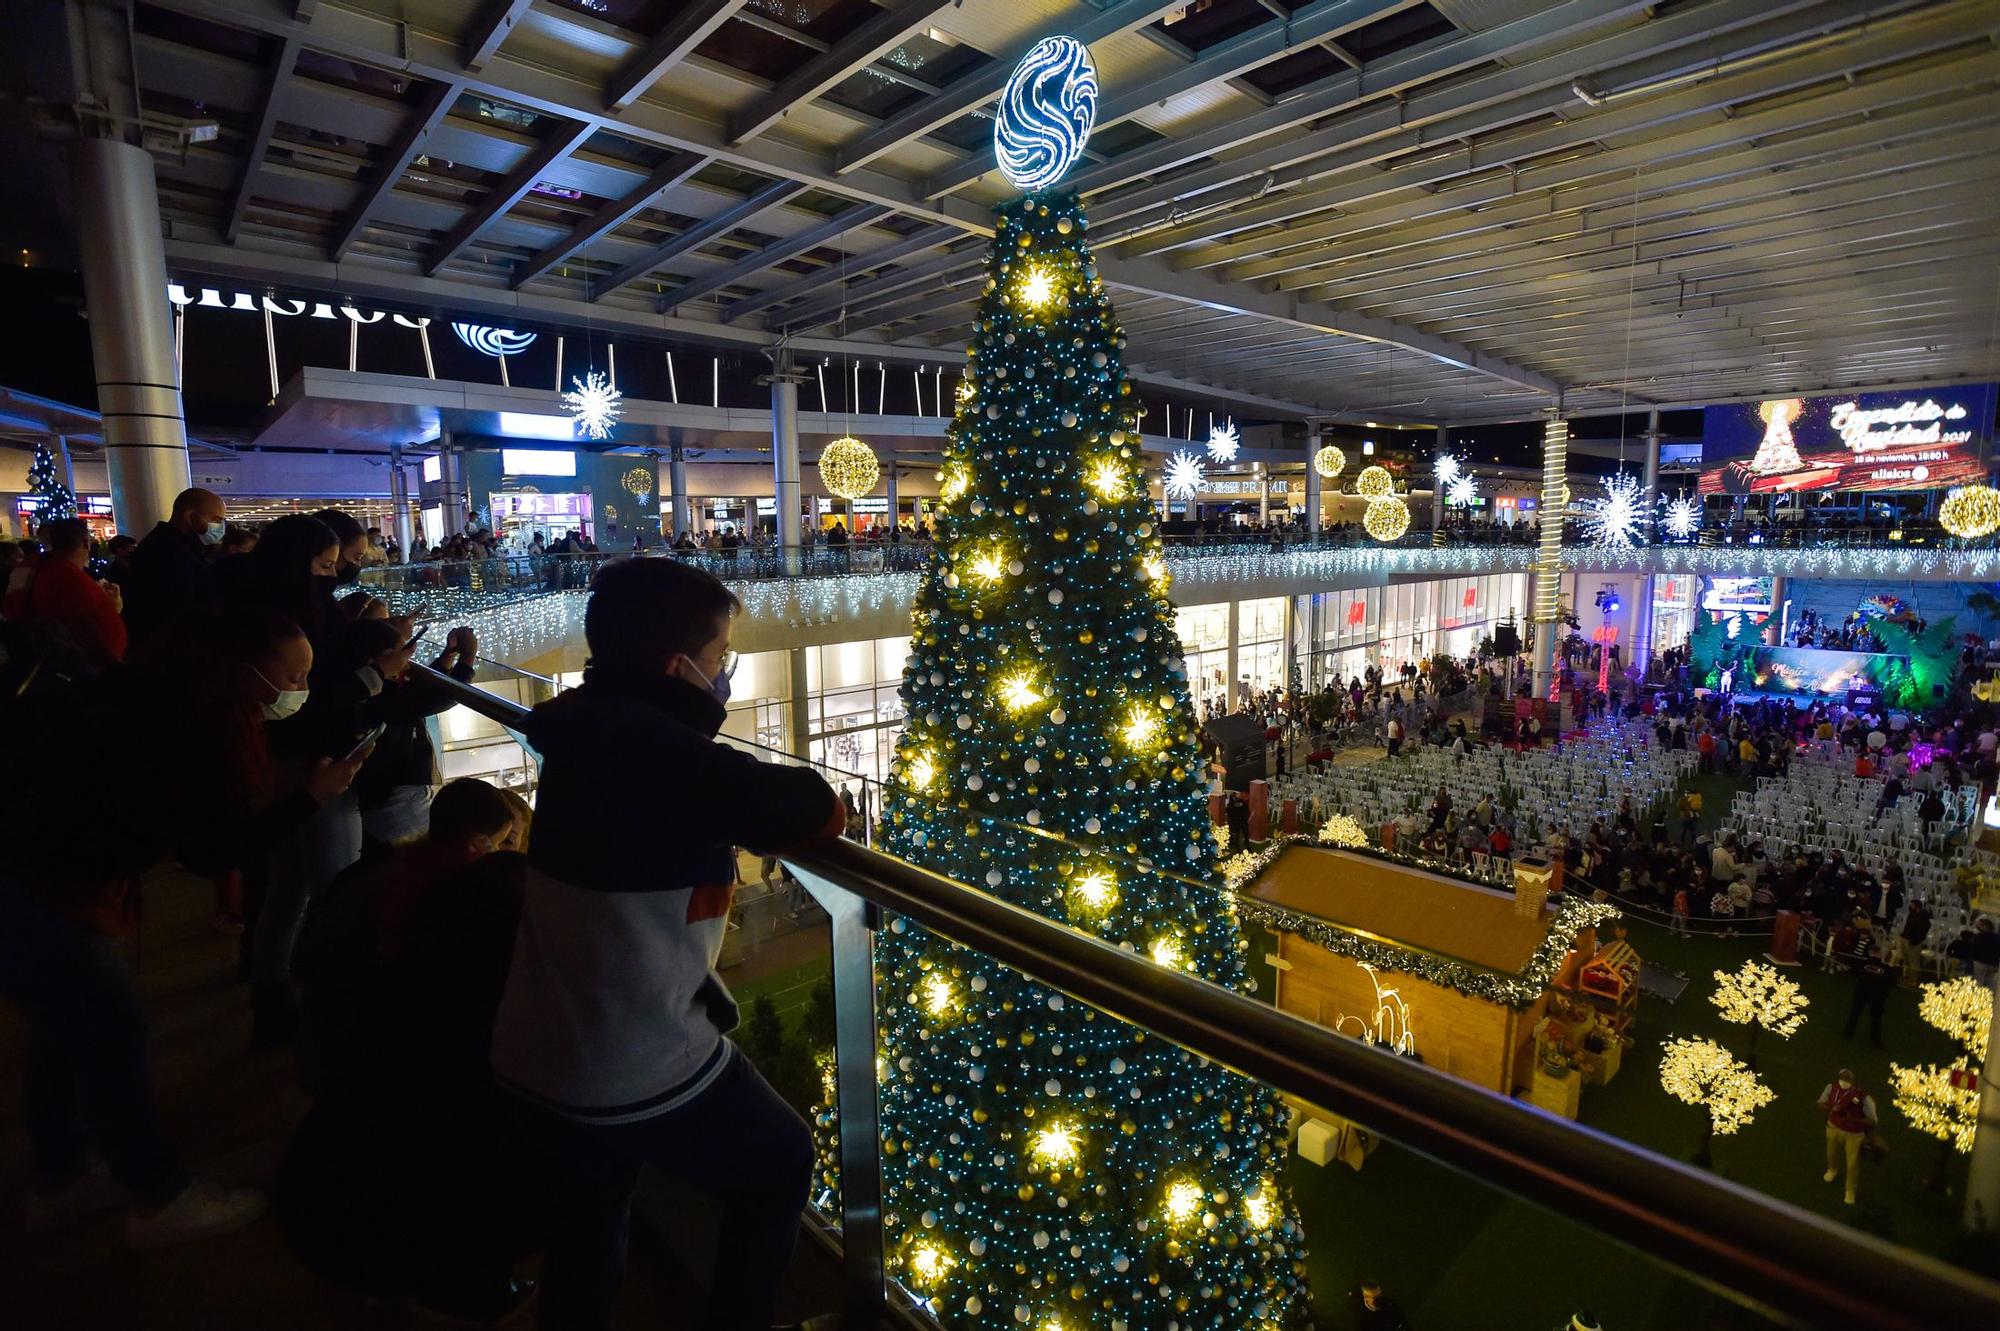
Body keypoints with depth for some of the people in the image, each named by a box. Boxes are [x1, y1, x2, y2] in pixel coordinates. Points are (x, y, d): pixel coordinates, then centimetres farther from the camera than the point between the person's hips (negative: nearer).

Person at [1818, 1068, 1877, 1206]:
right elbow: (1821, 1103, -5)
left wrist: (1853, 1118, -36)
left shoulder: (1863, 1096, -30)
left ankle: (1850, 1190, 38)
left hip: (1854, 1133, -3)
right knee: (1832, 1153, 27)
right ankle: (1833, 1169, 60)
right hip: (1834, 1127, 3)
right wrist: (1831, 1108, -25)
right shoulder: (1832, 1086, -20)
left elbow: (1872, 1121, -22)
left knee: (1853, 1163, 13)